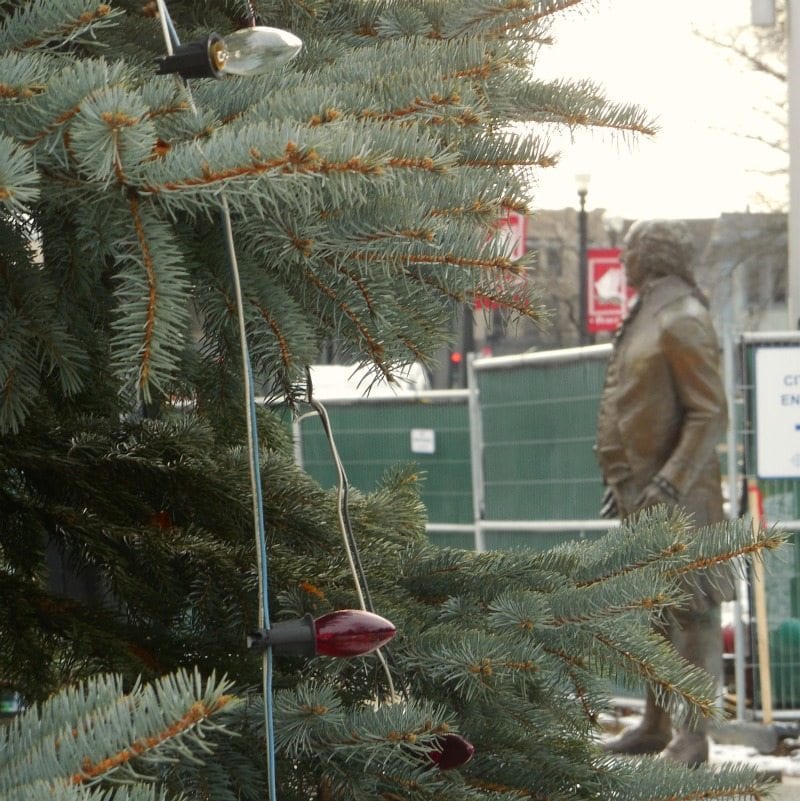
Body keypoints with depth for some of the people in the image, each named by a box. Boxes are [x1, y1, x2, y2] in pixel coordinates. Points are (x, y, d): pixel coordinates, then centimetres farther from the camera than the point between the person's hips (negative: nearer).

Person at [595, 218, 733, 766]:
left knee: (691, 611, -7)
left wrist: (669, 486, -24)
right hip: (642, 494, 10)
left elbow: (711, 415, -19)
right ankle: (656, 725, 24)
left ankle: (693, 739, -6)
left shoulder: (683, 322, -14)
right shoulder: (645, 319, 14)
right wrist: (621, 480, 21)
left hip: (677, 496, -10)